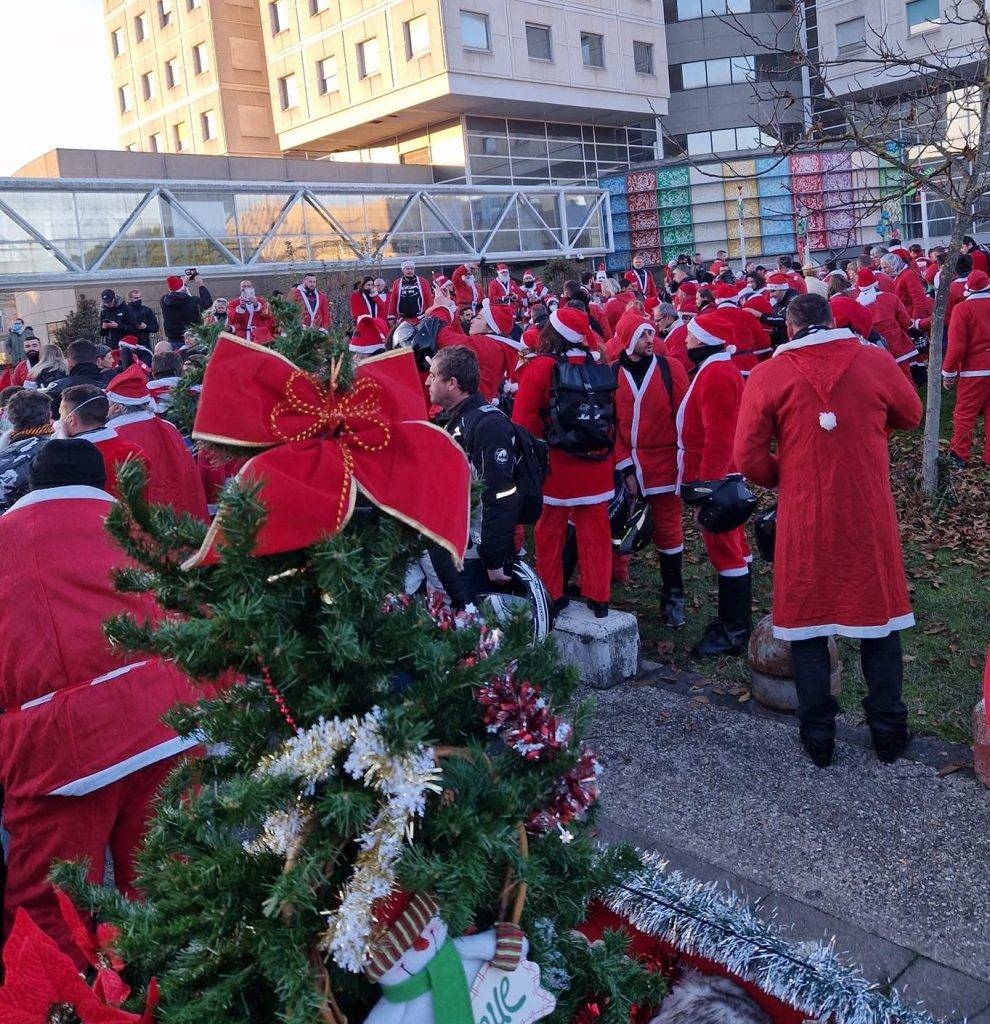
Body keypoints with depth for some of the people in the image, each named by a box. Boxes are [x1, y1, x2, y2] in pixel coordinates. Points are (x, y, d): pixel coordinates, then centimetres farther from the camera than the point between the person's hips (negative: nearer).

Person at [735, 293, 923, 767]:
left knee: (806, 620, 12)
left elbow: (749, 456, -7)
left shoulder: (769, 374, -7)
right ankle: (889, 731, 26)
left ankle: (818, 736, 19)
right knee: (878, 613, 16)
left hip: (804, 518, -1)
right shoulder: (874, 360, -3)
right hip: (870, 515, 1)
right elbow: (910, 416, 14)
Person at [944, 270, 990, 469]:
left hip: (974, 371, -5)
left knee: (965, 414, 4)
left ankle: (959, 456, 8)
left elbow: (957, 346, -13)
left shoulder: (962, 309, -9)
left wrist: (948, 373, -5)